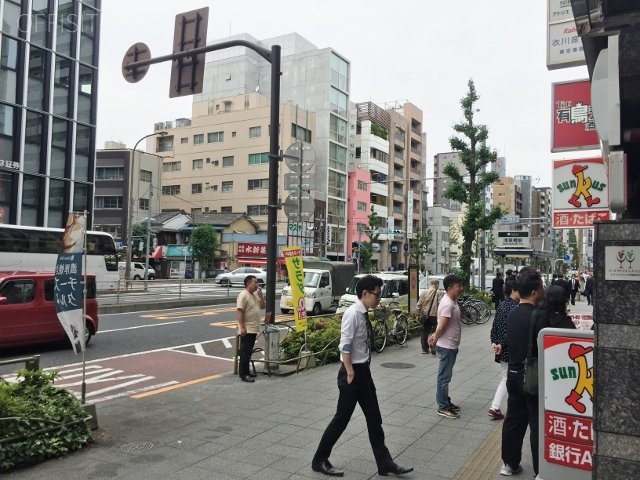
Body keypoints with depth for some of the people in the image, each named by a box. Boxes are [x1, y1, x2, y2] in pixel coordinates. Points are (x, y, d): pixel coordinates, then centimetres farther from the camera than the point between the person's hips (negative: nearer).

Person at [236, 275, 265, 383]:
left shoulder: (255, 295, 14)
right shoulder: (243, 295, -15)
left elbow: (263, 306, 17)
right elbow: (239, 311, -20)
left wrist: (260, 295, 3)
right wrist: (242, 327, -25)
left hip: (253, 329, 9)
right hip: (246, 329, -9)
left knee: (248, 352, 15)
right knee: (245, 352, -6)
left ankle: (246, 371, 23)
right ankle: (243, 374, -3)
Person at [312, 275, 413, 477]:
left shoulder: (364, 314, 7)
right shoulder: (352, 313, -20)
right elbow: (345, 347, -23)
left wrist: (361, 372, 14)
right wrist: (350, 374, -20)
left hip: (364, 371, 9)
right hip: (353, 372, -9)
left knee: (374, 418, 14)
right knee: (342, 418, 3)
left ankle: (384, 463, 24)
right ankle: (319, 460, 19)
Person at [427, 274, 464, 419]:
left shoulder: (451, 301, 9)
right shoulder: (448, 304, -23)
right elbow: (441, 326, -22)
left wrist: (435, 336, 6)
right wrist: (435, 340, -8)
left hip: (451, 346, 10)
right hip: (446, 347, -10)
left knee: (446, 376, 19)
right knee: (444, 377, 0)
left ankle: (446, 402, 31)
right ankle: (443, 408, 9)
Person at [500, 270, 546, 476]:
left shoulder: (512, 314, 4)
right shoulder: (538, 316, -19)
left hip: (514, 374, 7)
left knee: (513, 420, 15)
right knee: (538, 425, 4)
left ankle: (510, 464, 25)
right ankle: (541, 471, 14)